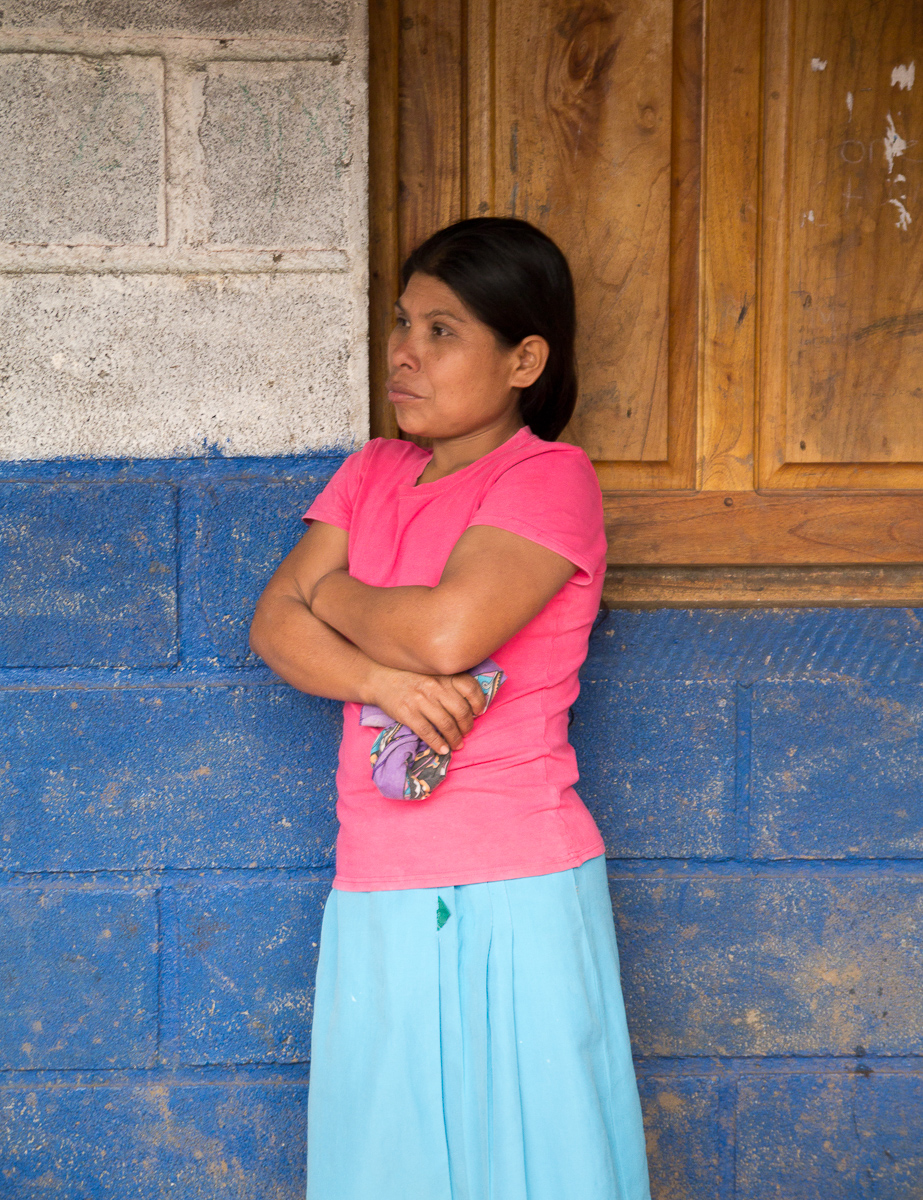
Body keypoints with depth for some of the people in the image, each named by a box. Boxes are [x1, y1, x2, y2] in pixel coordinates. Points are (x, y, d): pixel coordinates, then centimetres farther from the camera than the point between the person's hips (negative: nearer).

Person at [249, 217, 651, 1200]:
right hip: (378, 892, 6)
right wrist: (382, 679, -16)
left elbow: (449, 630, -21)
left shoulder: (551, 478, -8)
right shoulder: (372, 473, 12)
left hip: (516, 893, -5)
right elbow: (273, 625, 4)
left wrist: (335, 594, -1)